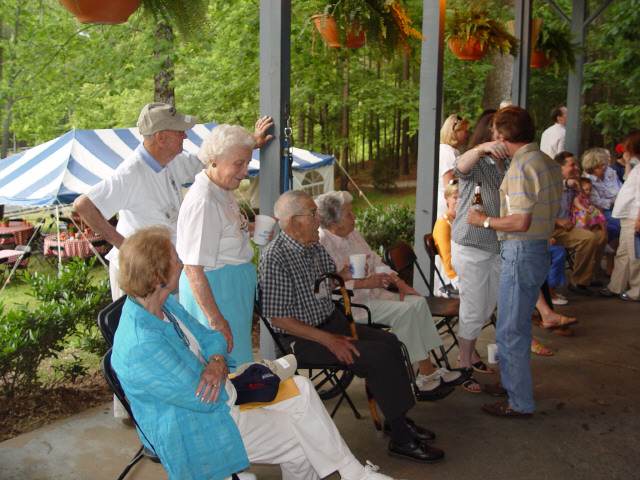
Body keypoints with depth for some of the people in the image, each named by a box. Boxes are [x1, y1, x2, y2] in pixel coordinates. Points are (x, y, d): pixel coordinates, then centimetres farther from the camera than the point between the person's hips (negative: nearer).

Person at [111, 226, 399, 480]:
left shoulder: (164, 304, -2)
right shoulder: (141, 346, -32)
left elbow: (209, 337, 8)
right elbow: (203, 399, -27)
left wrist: (217, 364, -16)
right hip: (191, 432, -9)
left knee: (300, 389, 2)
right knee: (296, 435, -9)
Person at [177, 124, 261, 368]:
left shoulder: (223, 190, 5)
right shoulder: (202, 202, -26)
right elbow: (193, 269, -28)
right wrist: (216, 320, -28)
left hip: (235, 283, 10)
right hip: (215, 290, -10)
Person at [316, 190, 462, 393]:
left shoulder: (353, 234, 12)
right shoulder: (321, 244, -17)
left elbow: (375, 261, 18)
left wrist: (398, 281, 4)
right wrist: (363, 283, -24)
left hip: (371, 293, 9)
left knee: (417, 302, -5)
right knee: (403, 311, -22)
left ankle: (427, 369, -3)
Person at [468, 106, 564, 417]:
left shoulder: (521, 167, -19)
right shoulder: (548, 163, 10)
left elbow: (520, 222, -25)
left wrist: (485, 221, -11)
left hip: (521, 253, -10)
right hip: (540, 249, 10)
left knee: (510, 330, 0)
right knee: (519, 325, 22)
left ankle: (520, 403, 8)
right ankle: (514, 383, 36)